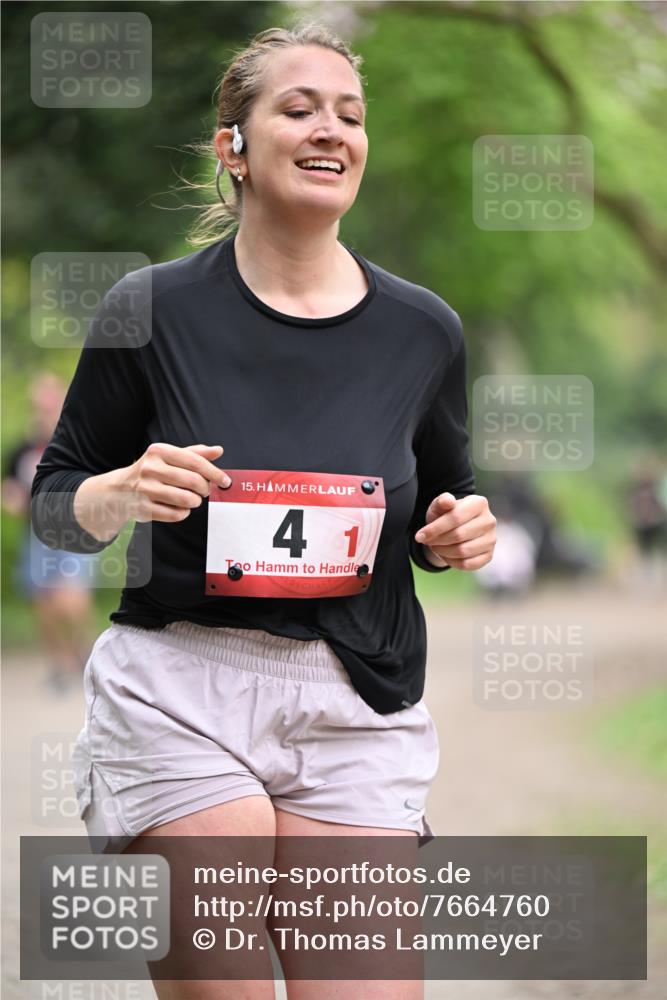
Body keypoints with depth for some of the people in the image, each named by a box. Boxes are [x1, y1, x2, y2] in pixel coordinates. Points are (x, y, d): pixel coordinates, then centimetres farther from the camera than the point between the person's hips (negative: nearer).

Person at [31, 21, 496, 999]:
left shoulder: (422, 330, 7)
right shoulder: (153, 310, -1)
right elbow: (55, 500, 8)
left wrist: (462, 537, -1)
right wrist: (120, 495, -13)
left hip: (359, 711, 3)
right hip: (178, 690, -2)